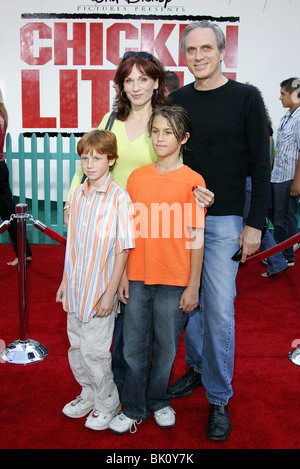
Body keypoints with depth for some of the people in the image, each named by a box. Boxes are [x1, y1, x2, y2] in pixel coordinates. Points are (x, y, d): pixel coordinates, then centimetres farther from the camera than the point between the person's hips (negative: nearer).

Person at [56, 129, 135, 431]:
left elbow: (123, 250, -14)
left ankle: (108, 403, 26)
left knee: (94, 350, 2)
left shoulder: (119, 198, -14)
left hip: (100, 290, -6)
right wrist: (65, 280, 14)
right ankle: (88, 394, 39)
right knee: (76, 347, 17)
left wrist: (110, 292, -16)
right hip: (75, 288, 6)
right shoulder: (77, 194, 5)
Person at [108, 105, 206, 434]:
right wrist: (124, 275, 6)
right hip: (138, 279, 3)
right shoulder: (137, 177, 4)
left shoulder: (192, 180, -6)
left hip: (174, 282, -3)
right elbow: (131, 231, 7)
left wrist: (193, 286, -5)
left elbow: (196, 238, -5)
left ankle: (158, 401, 35)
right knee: (134, 347, 10)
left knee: (166, 346, 11)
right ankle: (134, 409, 29)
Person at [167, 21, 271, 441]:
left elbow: (260, 164, -4)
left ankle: (219, 398, 13)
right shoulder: (178, 100, 8)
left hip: (223, 221, -4)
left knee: (219, 311, -3)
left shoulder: (246, 98, -2)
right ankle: (197, 367, 33)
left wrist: (255, 224, -8)